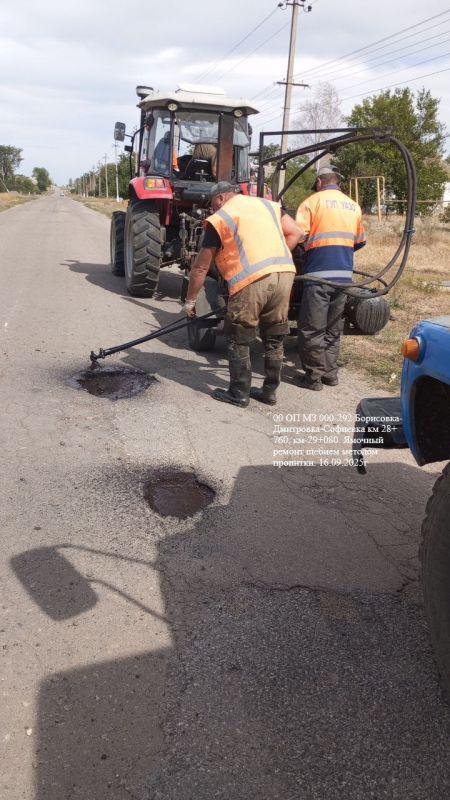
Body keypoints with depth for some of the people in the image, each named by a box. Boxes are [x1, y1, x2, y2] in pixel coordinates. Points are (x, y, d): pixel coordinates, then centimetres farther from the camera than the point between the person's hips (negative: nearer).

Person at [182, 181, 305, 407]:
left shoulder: (219, 219, 8)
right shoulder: (268, 204, 22)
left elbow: (201, 267, 9)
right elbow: (296, 233, 15)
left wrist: (190, 301, 19)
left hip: (252, 281, -5)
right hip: (285, 274, 6)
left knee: (238, 340, 10)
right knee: (274, 339, 17)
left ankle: (239, 394, 17)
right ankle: (269, 391, 27)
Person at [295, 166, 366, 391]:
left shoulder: (313, 201, 0)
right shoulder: (353, 206, 16)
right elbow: (360, 241, 25)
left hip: (319, 273, -5)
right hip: (344, 274, 6)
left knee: (312, 329, 2)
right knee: (333, 328, 16)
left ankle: (314, 376, 5)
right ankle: (330, 372, 21)